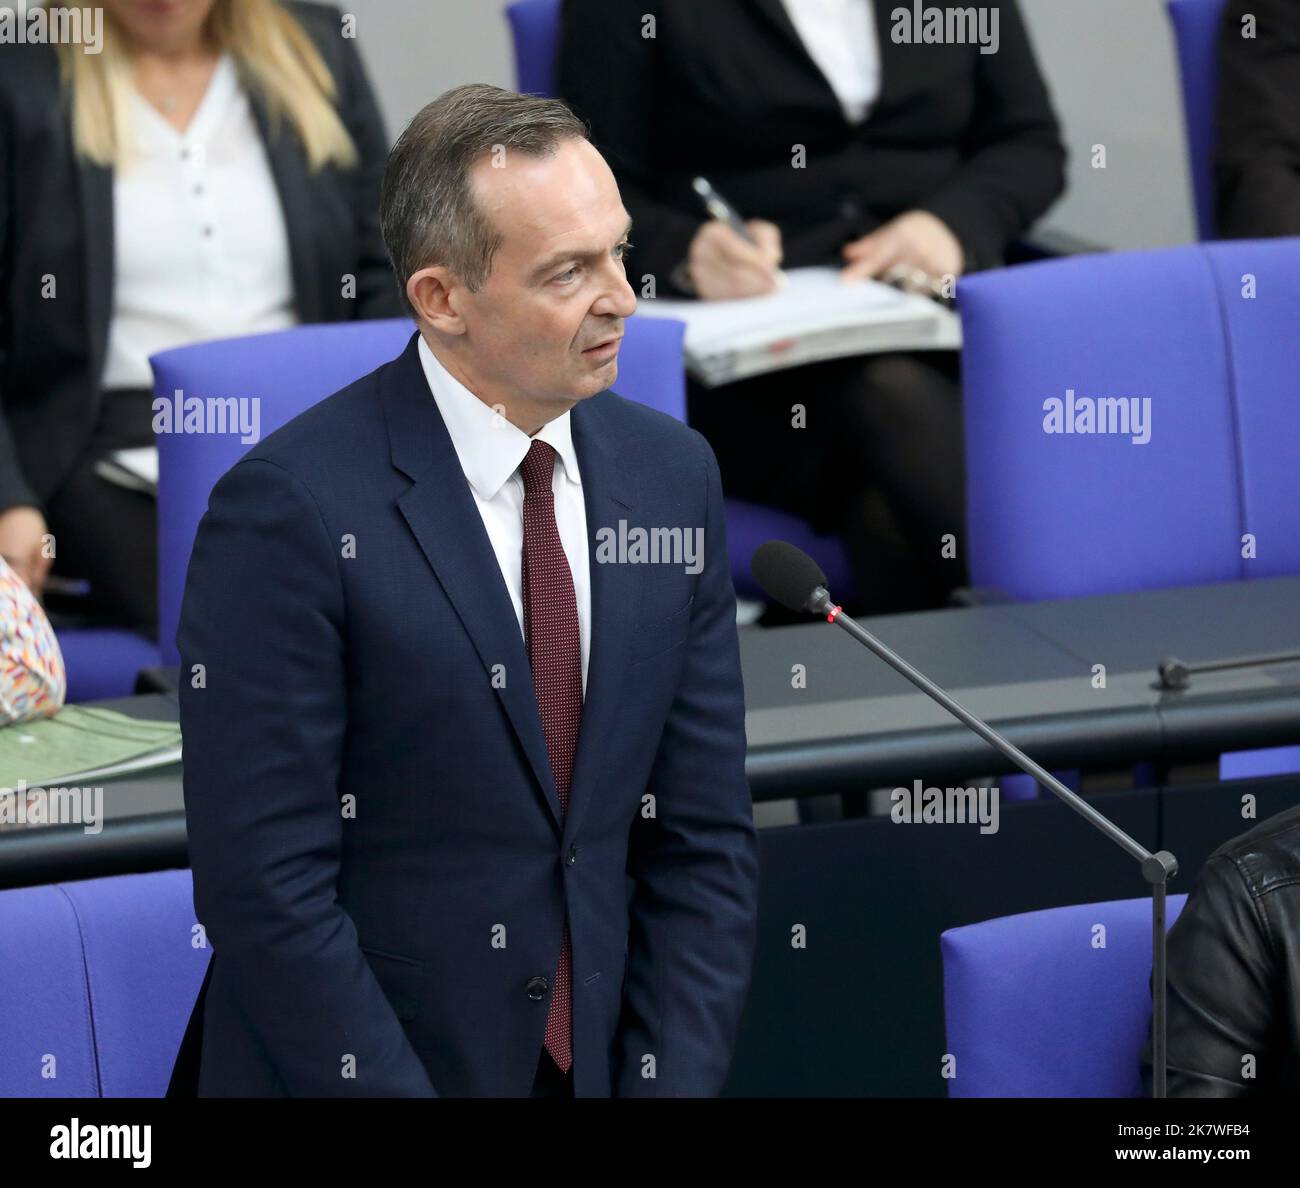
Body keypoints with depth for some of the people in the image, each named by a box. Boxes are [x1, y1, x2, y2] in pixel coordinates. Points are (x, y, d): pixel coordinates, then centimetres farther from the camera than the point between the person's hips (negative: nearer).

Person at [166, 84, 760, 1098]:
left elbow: (702, 838, 3)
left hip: (602, 1063, 5)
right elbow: (265, 883, -18)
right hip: (353, 1069, -5)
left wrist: (671, 1085, -7)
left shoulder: (673, 474, 2)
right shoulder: (290, 509, -16)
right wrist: (401, 1103, -19)